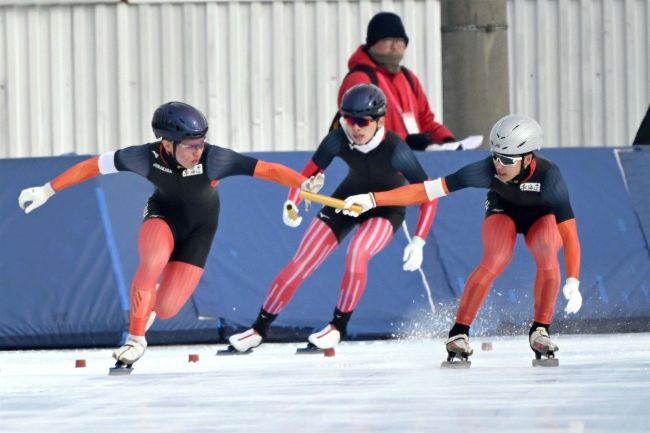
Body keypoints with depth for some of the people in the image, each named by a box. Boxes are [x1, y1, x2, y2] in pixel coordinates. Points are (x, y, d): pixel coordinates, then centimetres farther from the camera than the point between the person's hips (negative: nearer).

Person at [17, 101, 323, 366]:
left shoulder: (213, 159, -34)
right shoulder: (147, 157, -29)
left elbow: (266, 169, -36)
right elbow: (92, 167, -18)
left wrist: (303, 183, -51)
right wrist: (46, 191, -13)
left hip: (200, 226, 0)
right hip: (163, 213, 0)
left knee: (166, 309, -10)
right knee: (153, 260, -36)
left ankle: (147, 306, 31)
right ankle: (136, 338, -16)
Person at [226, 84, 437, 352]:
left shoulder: (394, 149, -33)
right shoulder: (338, 140, -25)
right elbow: (310, 173, -13)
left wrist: (418, 242, -33)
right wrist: (292, 203, -31)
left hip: (387, 207, -3)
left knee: (357, 253, -32)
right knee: (300, 263, -5)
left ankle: (339, 325, -12)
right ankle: (260, 328, 9)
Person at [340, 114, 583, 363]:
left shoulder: (548, 176, -39)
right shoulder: (488, 169, -34)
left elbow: (569, 234, -43)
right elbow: (431, 189, -34)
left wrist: (573, 282, -56)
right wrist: (372, 199, -38)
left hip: (543, 217, -1)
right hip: (503, 212, 1)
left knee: (547, 255, -31)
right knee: (495, 260, -28)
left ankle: (540, 330, -13)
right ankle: (459, 332, -18)